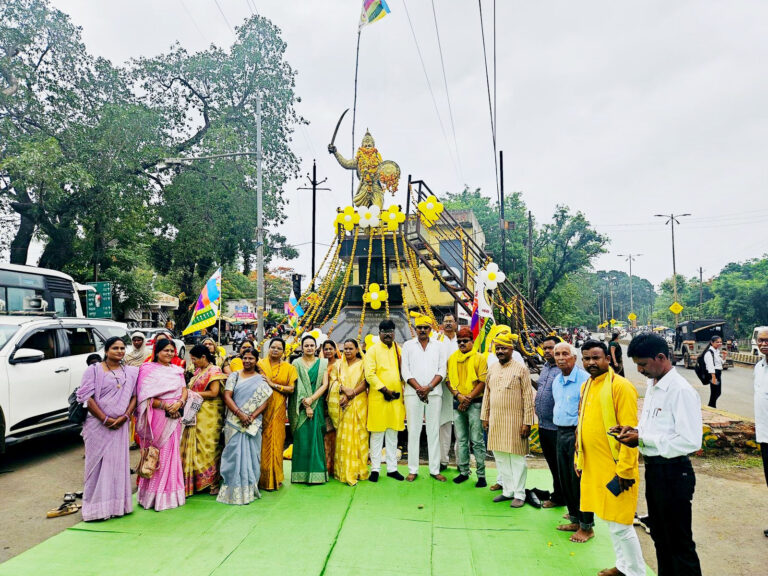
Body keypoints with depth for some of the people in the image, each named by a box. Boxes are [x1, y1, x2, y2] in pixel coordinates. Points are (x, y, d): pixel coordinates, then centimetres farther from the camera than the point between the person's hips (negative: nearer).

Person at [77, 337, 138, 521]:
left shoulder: (131, 372, 10)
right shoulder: (94, 370, 0)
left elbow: (134, 396, 7)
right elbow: (87, 398, -7)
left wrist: (124, 417, -8)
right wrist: (106, 419, -12)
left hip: (120, 425, 3)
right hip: (98, 424, -3)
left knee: (119, 463, 6)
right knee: (98, 463, 1)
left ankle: (118, 504, 16)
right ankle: (97, 506, 11)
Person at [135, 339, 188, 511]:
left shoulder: (177, 370, 15)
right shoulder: (148, 369, -1)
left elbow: (184, 390, 11)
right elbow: (144, 395, -9)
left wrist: (179, 403, -10)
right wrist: (164, 405, -17)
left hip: (174, 417, 5)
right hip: (156, 417, -5)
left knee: (172, 453, 8)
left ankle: (170, 493, 16)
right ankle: (154, 495, 5)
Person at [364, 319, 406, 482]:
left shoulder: (399, 350, 12)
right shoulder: (373, 350, -2)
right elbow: (370, 374, -10)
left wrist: (402, 391, 3)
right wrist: (385, 390, -14)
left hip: (396, 398, 4)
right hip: (378, 398, -4)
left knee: (393, 433, 11)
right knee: (377, 434, 2)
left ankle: (392, 468, 19)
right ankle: (375, 468, 12)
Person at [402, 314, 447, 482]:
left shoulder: (438, 346, 10)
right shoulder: (408, 345, 7)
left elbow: (442, 370, 3)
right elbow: (405, 371, 0)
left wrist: (429, 387, -11)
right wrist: (419, 388, -11)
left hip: (434, 393, 1)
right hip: (413, 393, -1)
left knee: (434, 431, 4)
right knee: (413, 431, 2)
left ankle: (435, 469, 12)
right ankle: (413, 470, 10)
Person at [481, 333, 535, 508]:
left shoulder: (521, 369, -5)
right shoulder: (492, 369, 10)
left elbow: (528, 397, -7)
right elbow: (487, 394, 15)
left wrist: (527, 422, -11)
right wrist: (485, 417, 12)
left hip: (515, 421, -5)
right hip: (495, 421, 5)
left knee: (517, 458, 2)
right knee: (500, 457, 11)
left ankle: (519, 494, 14)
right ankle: (507, 491, 24)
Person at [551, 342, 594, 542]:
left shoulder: (584, 379, -14)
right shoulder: (556, 381, 12)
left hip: (578, 433, -8)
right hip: (561, 433, 8)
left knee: (579, 480, -1)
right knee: (565, 479, 14)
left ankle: (586, 527, 13)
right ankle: (575, 520, 29)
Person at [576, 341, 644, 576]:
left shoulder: (620, 386, -15)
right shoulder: (586, 386, 10)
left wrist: (625, 470, -18)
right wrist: (579, 459, 15)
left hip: (615, 468, -8)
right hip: (593, 467, 8)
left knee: (620, 524, 1)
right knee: (609, 520, 19)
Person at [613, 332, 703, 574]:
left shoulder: (681, 391, -21)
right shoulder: (651, 385, 8)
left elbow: (691, 441, -25)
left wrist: (643, 439, -21)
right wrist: (635, 430, 0)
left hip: (673, 471, -9)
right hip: (653, 469, 9)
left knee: (679, 543, 5)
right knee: (659, 536, 22)